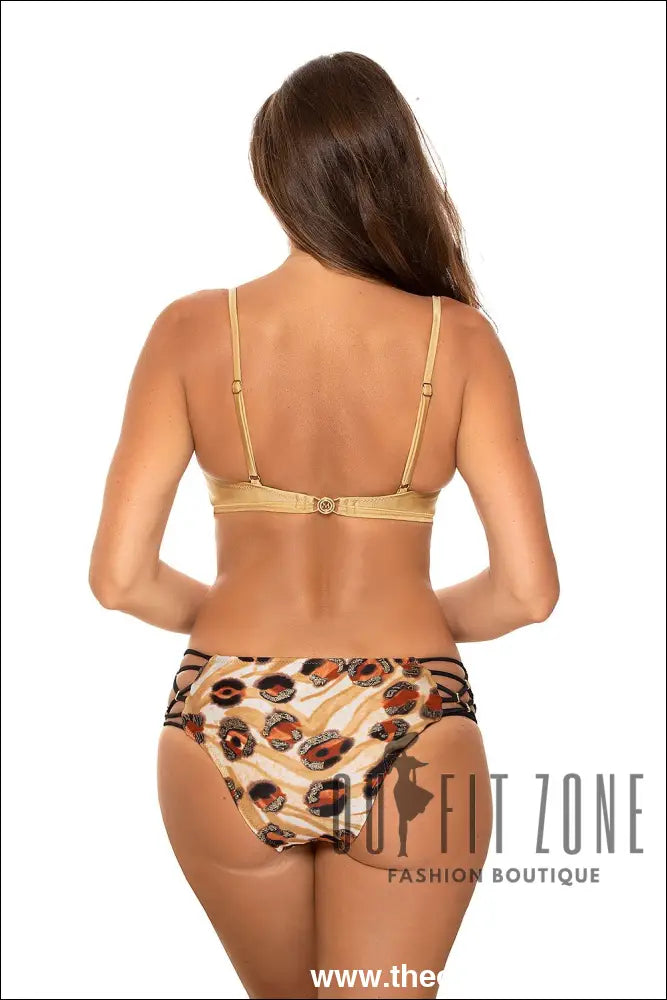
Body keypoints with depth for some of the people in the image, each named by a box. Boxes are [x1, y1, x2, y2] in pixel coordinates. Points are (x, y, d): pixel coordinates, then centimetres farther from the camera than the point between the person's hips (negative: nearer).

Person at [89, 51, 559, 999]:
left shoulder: (193, 332, -5)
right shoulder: (458, 341, -5)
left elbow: (121, 577, -7)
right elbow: (527, 590, -9)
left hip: (226, 736, 2)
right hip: (408, 738, -1)